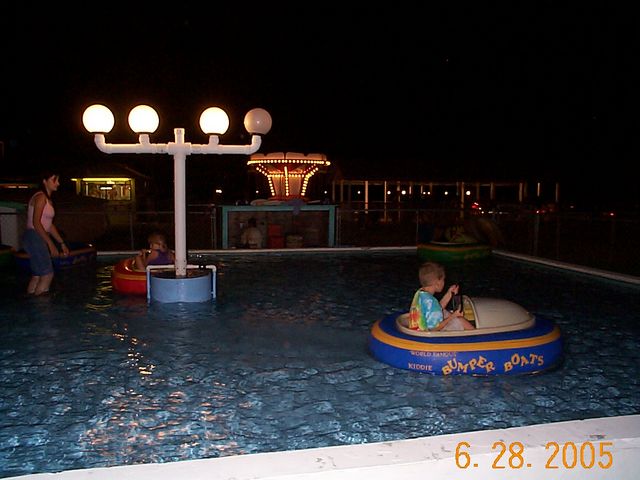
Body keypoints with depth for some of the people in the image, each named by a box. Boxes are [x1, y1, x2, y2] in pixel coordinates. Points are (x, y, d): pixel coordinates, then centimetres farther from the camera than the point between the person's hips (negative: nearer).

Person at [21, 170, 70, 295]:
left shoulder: (48, 199, 17)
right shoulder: (41, 197, -12)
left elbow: (49, 225, 20)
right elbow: (36, 223, -19)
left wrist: (62, 243, 19)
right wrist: (51, 244, -20)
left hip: (39, 239, 9)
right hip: (34, 237, -9)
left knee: (37, 275, 12)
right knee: (48, 275, -8)